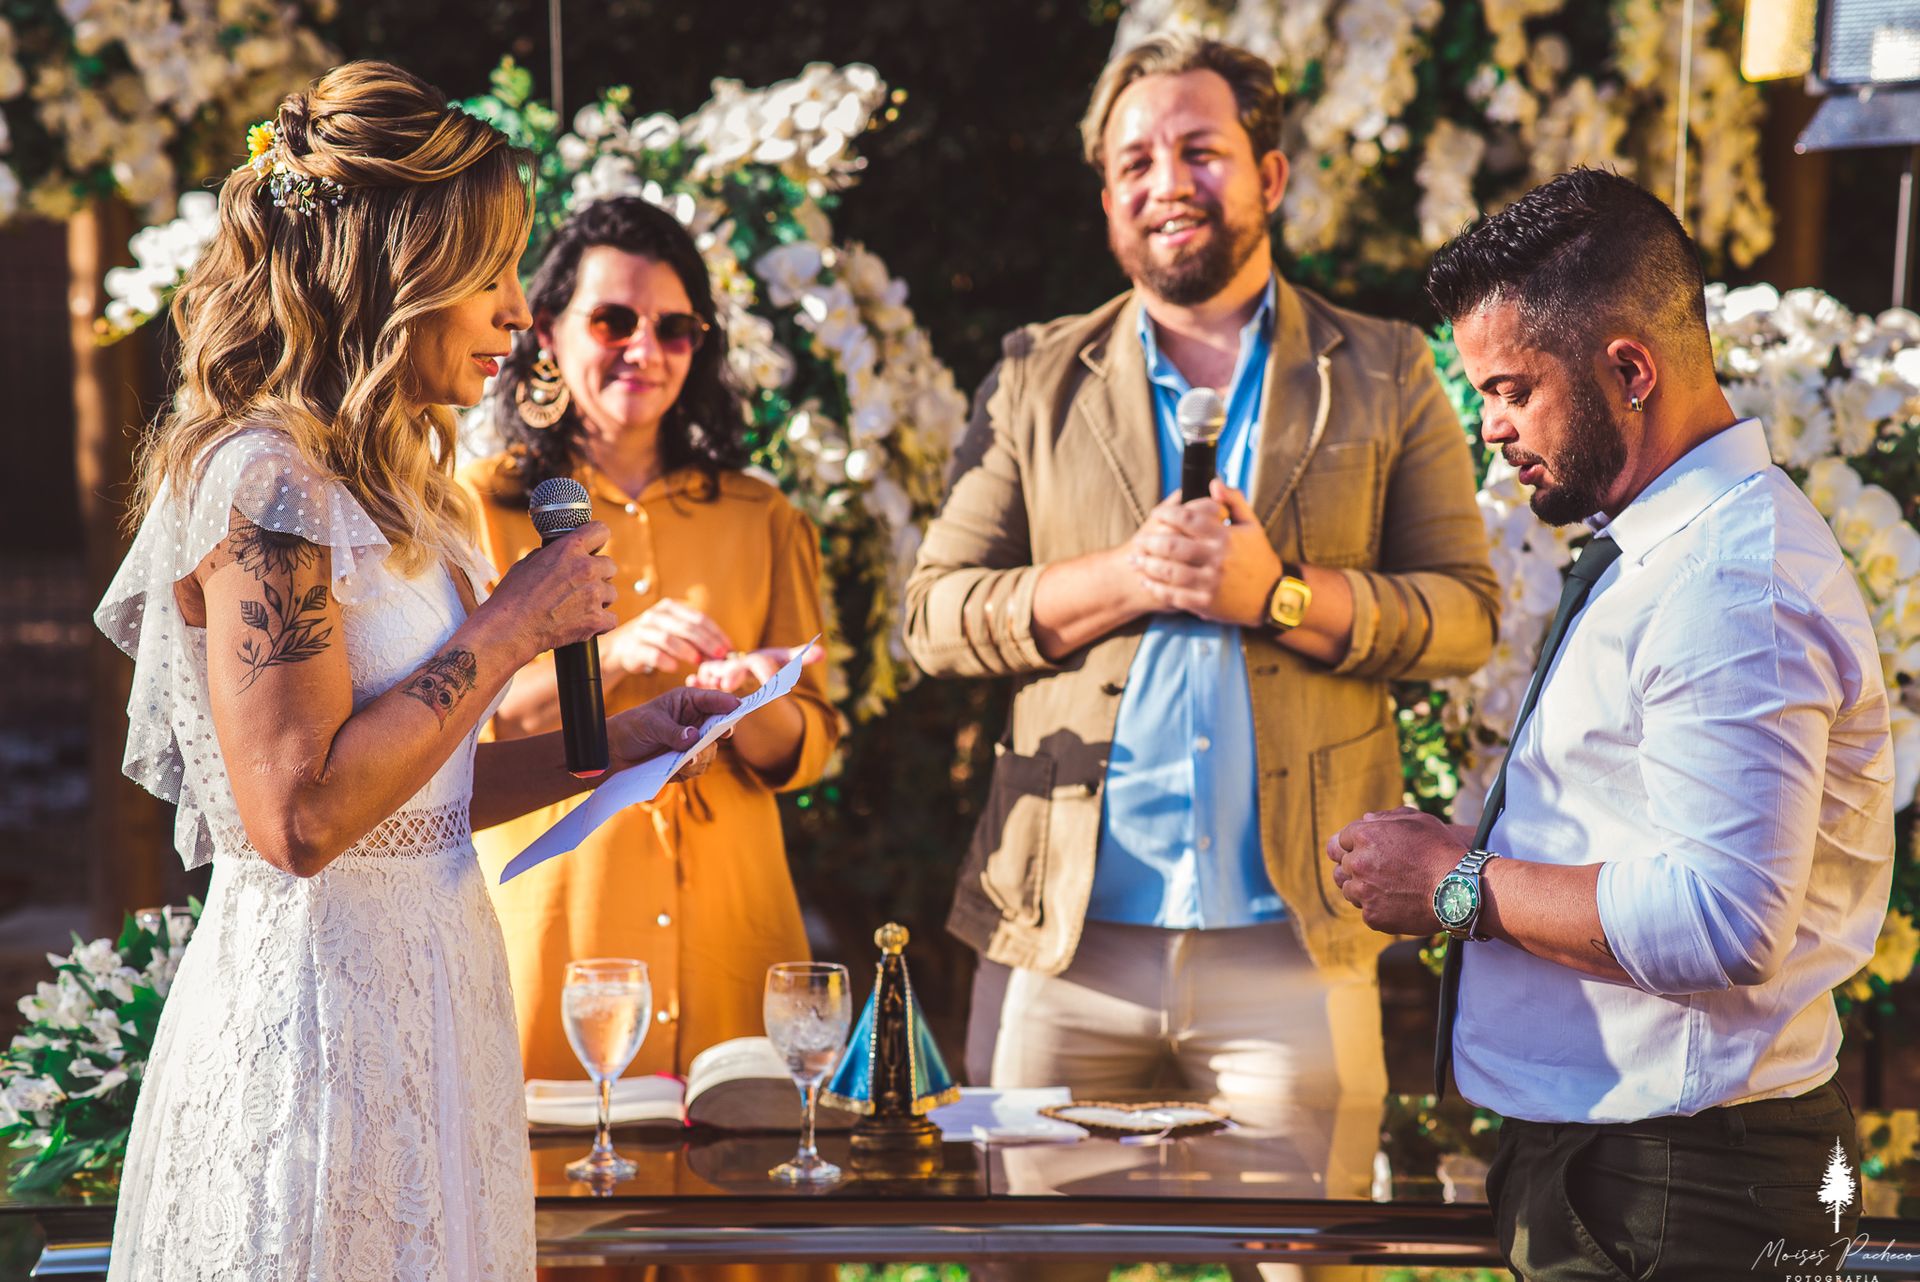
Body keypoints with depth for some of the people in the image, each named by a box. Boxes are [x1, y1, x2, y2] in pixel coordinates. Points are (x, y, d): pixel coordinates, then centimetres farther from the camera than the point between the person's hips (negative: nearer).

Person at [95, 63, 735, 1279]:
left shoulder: (386, 485, 15)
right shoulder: (264, 480, -15)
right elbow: (303, 812, -23)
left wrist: (621, 738, 9)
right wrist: (514, 627, -16)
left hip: (426, 986, 9)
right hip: (321, 1007, -9)